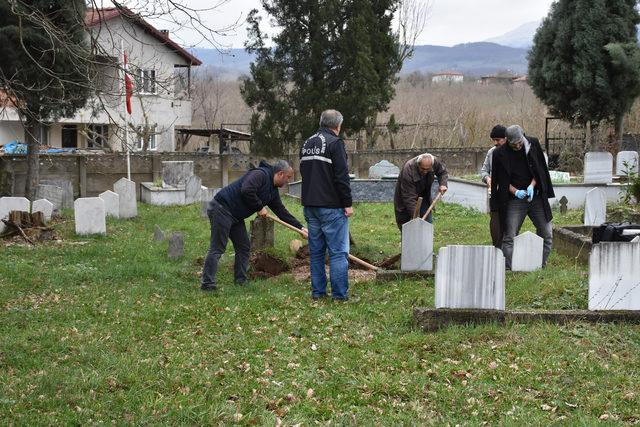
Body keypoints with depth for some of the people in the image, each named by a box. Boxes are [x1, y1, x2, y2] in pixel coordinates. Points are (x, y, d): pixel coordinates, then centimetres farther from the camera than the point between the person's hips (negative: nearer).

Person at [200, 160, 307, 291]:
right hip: (221, 209, -10)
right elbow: (246, 191, -31)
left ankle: (241, 281, 18)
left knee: (244, 247, 11)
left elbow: (281, 211, 19)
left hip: (236, 216, 10)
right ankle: (207, 284, -8)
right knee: (217, 248, -10)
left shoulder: (273, 191, 14)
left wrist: (300, 227, 16)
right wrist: (259, 207, -17)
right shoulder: (260, 174, -16)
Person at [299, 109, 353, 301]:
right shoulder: (334, 143, -11)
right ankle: (340, 294, -4)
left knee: (316, 251, 13)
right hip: (331, 206, -7)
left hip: (310, 205, 8)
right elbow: (341, 176, -15)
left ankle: (318, 291, 15)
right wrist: (347, 203, -11)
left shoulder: (307, 144, 15)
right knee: (338, 251, -4)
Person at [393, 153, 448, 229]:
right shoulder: (408, 170, -39)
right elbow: (409, 196, -37)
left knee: (428, 221, 0)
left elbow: (443, 172, 2)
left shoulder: (434, 162, -24)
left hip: (423, 196, 5)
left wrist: (443, 184, -19)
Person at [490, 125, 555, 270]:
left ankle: (541, 266, 16)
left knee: (546, 234, 3)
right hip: (514, 200, -2)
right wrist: (515, 191, -18)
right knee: (509, 237, -6)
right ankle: (506, 269, 0)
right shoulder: (500, 154, -7)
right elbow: (501, 181, -2)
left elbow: (540, 169, 4)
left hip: (536, 196, 2)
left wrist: (532, 186, -12)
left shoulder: (533, 144, -2)